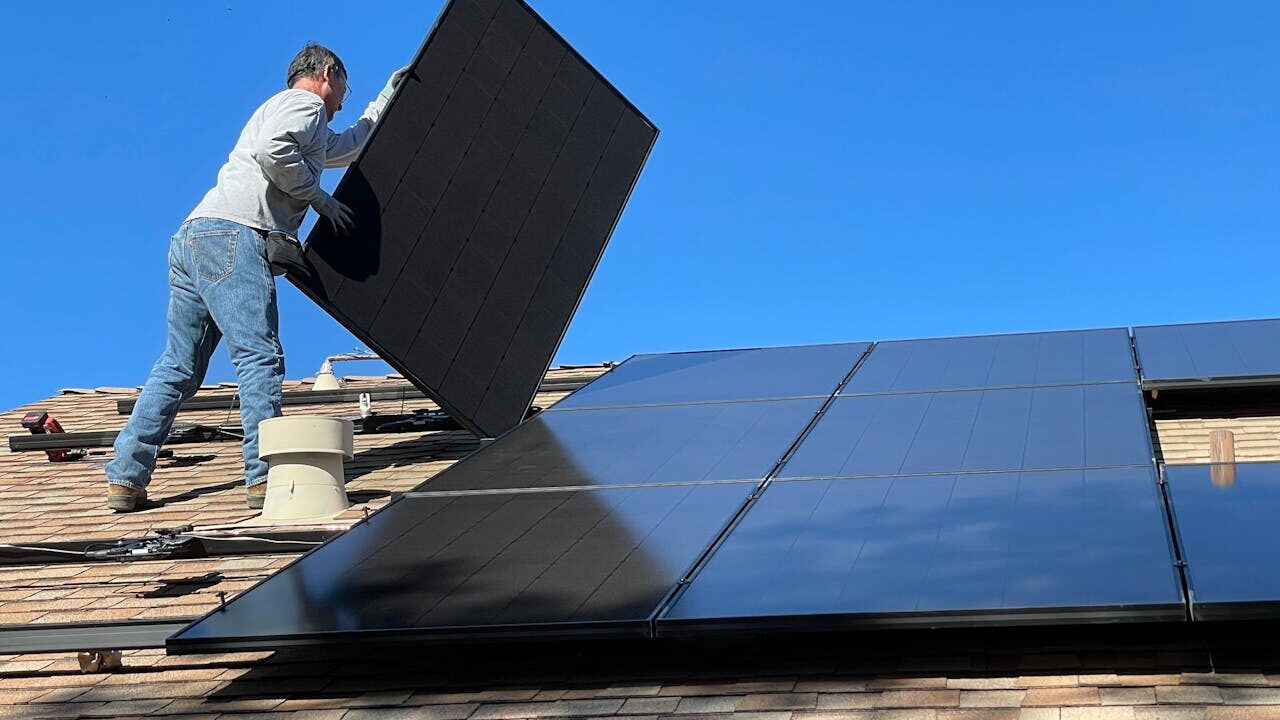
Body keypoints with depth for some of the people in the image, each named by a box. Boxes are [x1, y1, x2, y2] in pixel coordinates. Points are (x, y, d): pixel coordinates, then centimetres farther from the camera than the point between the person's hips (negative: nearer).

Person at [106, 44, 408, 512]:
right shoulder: (304, 103, 6)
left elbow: (352, 145, 52)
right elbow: (273, 150, -16)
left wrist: (386, 100, 57)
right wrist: (318, 197, -4)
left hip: (193, 237, 10)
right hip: (231, 234, -10)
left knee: (179, 366, 8)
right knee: (260, 356, -14)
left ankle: (125, 479, 5)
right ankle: (266, 476, -21)